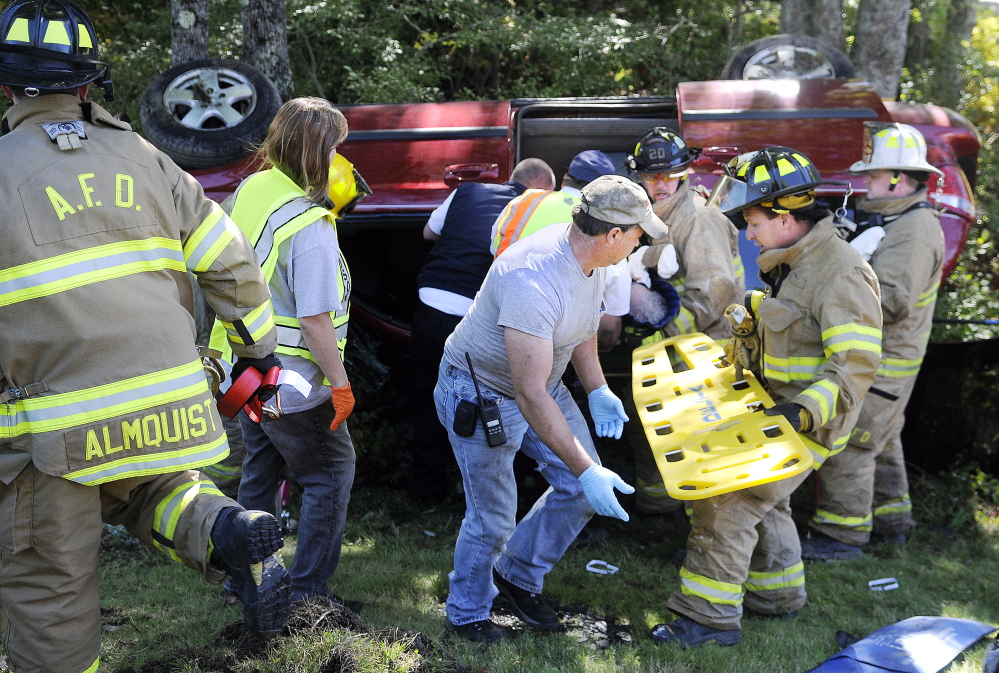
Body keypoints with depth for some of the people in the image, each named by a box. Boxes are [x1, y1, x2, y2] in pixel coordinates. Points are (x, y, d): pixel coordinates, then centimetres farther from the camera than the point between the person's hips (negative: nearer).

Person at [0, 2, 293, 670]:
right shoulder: (143, 161, 5)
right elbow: (233, 266, 6)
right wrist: (259, 347, 18)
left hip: (54, 434, -4)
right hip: (165, 411, 4)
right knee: (151, 489, 30)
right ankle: (225, 530, 0)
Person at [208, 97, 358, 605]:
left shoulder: (250, 190, 1)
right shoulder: (309, 225, -24)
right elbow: (315, 318, -26)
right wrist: (340, 383, -17)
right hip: (293, 384, -8)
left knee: (260, 473, 22)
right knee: (331, 474, 8)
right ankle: (309, 593, 13)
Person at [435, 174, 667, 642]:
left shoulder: (589, 257, -8)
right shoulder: (533, 283, -37)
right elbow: (530, 396, -37)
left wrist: (597, 391, 6)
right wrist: (586, 470, -36)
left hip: (541, 383, 9)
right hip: (481, 394, -8)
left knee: (583, 489, 5)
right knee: (493, 518, 1)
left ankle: (518, 575, 27)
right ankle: (466, 613, 28)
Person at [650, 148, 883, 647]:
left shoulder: (840, 273, -23)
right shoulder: (793, 263, 8)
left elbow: (857, 363, -29)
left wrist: (805, 412, -38)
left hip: (808, 421, -10)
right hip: (778, 407, 10)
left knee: (728, 503, -11)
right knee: (762, 499, 24)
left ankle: (710, 615, 0)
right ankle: (778, 593, 42)